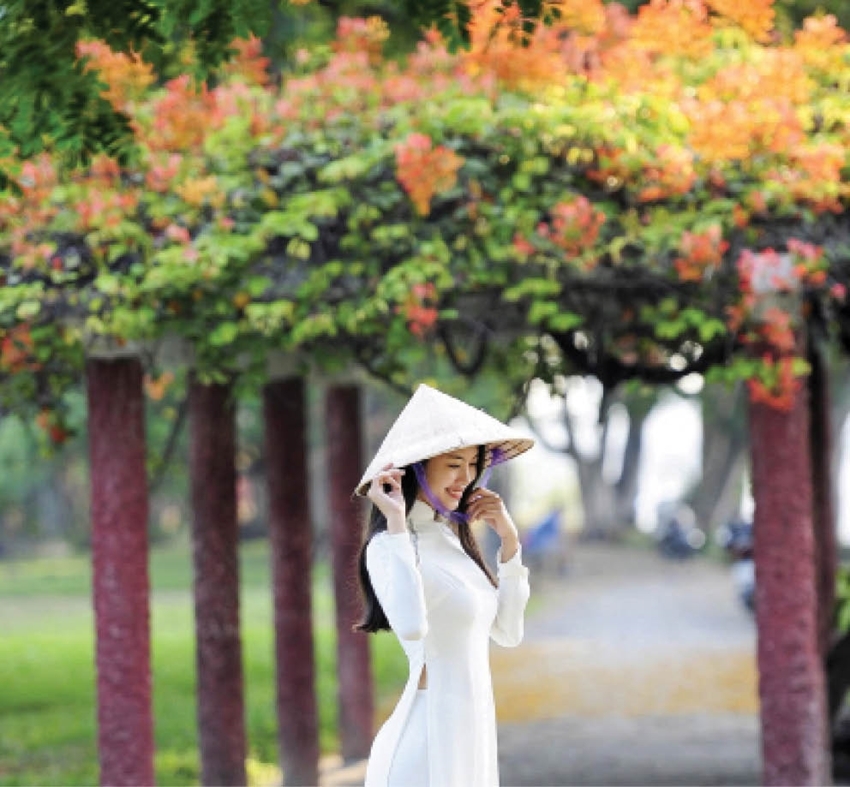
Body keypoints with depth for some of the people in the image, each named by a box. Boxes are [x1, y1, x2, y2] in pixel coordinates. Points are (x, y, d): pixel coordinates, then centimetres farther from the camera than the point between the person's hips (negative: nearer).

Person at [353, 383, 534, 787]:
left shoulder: (453, 536, 12)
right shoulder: (393, 544, -13)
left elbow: (508, 632, 15)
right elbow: (411, 626, -33)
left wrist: (509, 541, 7)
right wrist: (396, 523, -27)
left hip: (473, 734, 8)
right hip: (427, 735, -8)